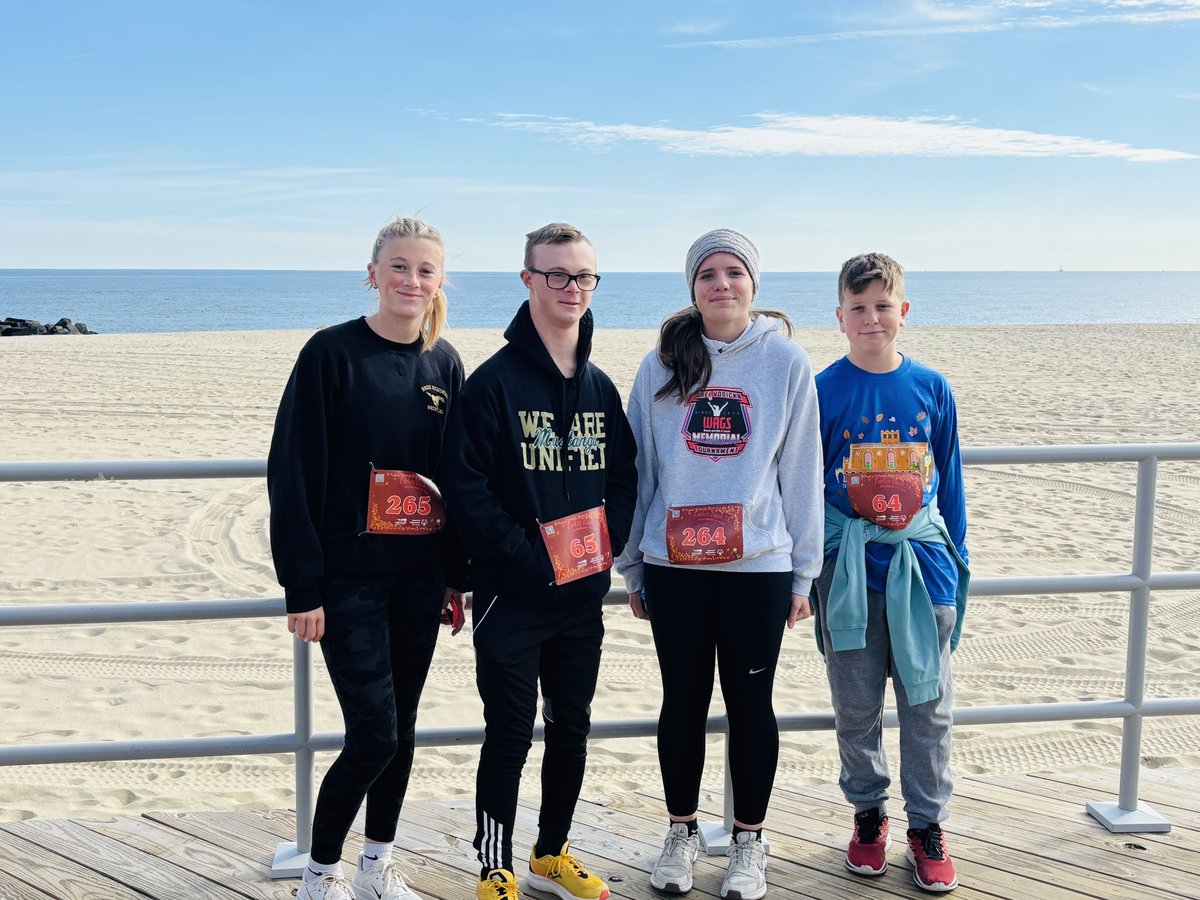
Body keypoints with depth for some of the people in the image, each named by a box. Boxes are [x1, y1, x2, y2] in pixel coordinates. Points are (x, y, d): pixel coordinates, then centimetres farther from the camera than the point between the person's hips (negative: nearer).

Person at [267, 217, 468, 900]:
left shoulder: (445, 364, 7)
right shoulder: (333, 352, -8)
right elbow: (293, 472, -10)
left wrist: (458, 575, 9)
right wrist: (304, 587, -13)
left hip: (421, 579, 5)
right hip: (350, 577, -5)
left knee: (401, 727, 12)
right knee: (374, 733, -7)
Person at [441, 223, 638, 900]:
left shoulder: (601, 387, 9)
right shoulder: (494, 381, -9)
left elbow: (624, 478, 12)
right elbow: (469, 488, -14)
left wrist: (603, 548, -3)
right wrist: (528, 556, -19)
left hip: (584, 596, 6)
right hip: (512, 595, -5)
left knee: (572, 727, 14)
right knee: (511, 733, 3)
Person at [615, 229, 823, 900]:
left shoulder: (787, 361, 0)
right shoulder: (662, 365, 4)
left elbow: (802, 472, 3)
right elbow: (640, 467, 8)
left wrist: (804, 571, 2)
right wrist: (633, 566, 9)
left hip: (759, 567, -1)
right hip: (673, 567, 1)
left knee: (751, 703, 8)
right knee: (683, 702, 11)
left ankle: (749, 841, 25)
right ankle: (682, 832, 28)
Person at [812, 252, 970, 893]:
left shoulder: (932, 388, 2)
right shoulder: (823, 391, -4)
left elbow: (948, 479, 9)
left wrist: (958, 560, 9)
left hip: (922, 565, 1)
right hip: (850, 572, -1)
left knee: (928, 705, 8)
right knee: (856, 707, 10)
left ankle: (927, 824, 23)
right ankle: (868, 812, 29)